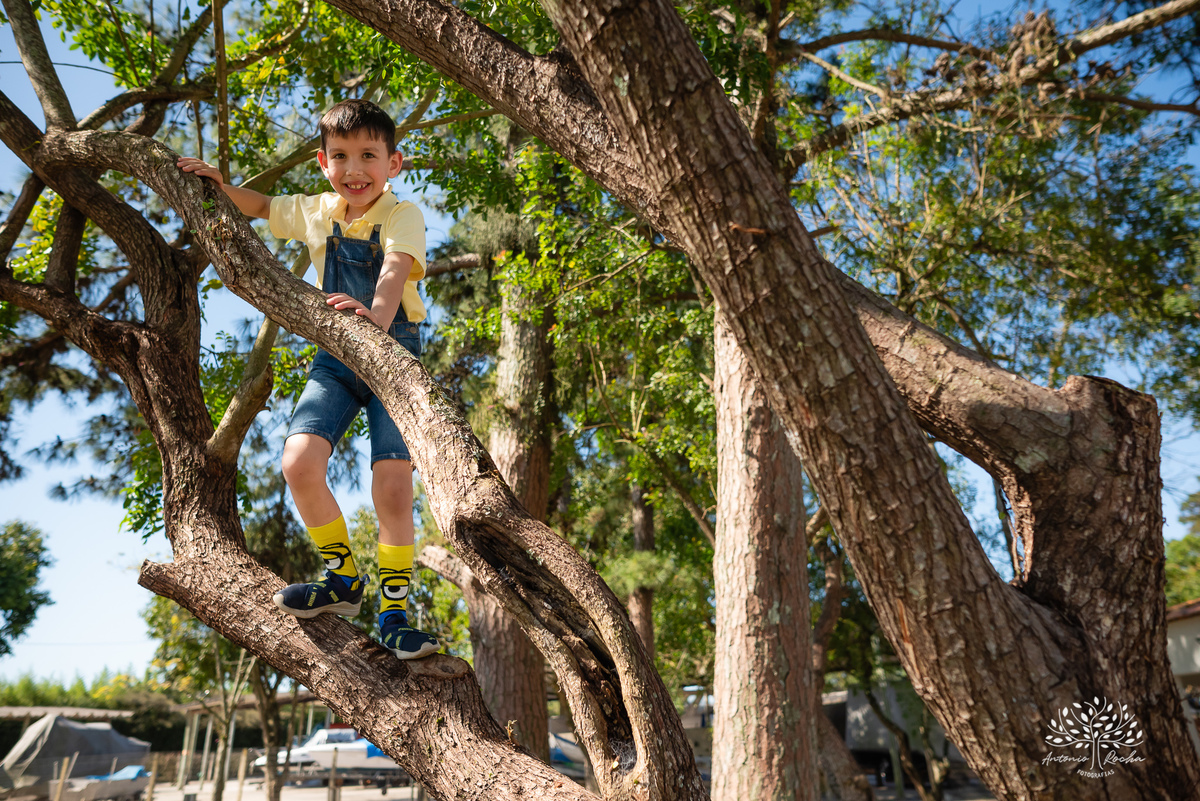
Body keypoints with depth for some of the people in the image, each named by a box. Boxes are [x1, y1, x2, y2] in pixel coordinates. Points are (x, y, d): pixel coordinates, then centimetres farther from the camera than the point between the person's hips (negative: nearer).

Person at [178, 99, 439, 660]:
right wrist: (220, 185, 11)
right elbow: (263, 206, 29)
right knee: (299, 461, -17)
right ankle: (343, 580, 6)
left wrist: (377, 316, -50)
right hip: (336, 358, 4)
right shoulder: (313, 212, 7)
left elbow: (395, 270, -30)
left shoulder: (403, 216, -9)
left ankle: (394, 612, 3)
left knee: (392, 485, -14)